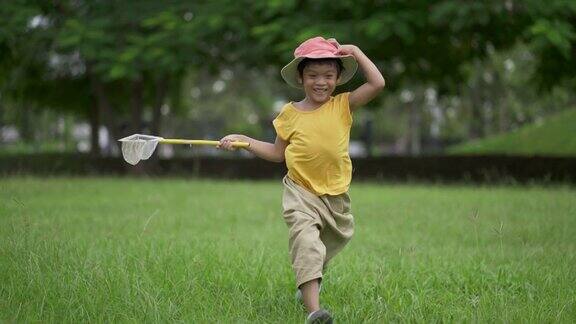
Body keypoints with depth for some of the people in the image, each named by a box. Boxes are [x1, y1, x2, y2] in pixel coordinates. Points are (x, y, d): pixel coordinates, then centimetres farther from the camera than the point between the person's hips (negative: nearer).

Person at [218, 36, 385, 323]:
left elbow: (377, 84, -11)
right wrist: (244, 140, 7)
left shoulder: (342, 106, 0)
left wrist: (356, 52, -8)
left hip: (336, 195, 3)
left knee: (336, 240, 22)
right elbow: (278, 153, 13)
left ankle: (307, 285, 51)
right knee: (306, 241, -24)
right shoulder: (290, 113, 1)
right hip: (301, 194, -3)